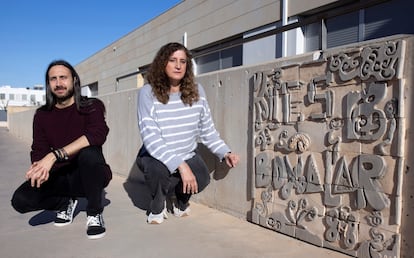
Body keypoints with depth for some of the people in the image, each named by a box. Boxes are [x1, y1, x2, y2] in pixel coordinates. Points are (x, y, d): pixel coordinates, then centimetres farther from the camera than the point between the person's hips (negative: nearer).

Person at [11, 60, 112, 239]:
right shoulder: (42, 115, 5)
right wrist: (39, 166, -27)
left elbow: (98, 134, -29)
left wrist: (54, 155, -37)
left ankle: (94, 214, -12)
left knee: (89, 153, -36)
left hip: (90, 176, -3)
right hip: (61, 177, 3)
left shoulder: (91, 106, -8)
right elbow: (38, 151, -1)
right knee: (21, 199, -22)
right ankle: (66, 202, 11)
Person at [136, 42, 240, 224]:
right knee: (158, 169, -35)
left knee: (202, 179, -26)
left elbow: (207, 130, 2)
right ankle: (157, 205, 3)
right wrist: (180, 166, -35)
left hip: (188, 156, 3)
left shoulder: (196, 91, -8)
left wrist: (225, 153, -10)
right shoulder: (148, 93, -18)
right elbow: (150, 138, -26)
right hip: (155, 156, -2)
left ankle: (181, 201, 14)